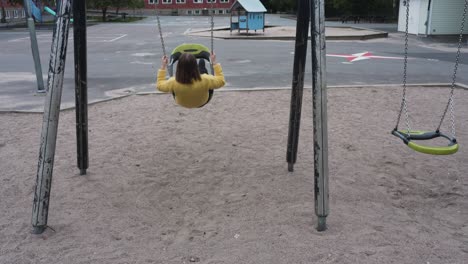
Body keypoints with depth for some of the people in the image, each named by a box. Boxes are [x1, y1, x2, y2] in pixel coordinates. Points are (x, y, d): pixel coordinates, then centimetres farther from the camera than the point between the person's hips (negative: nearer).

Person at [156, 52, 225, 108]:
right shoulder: (205, 80, -43)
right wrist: (214, 63, -21)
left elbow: (159, 85, -16)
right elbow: (221, 81, -23)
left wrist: (163, 67, -12)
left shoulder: (174, 83, -39)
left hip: (181, 104, 0)